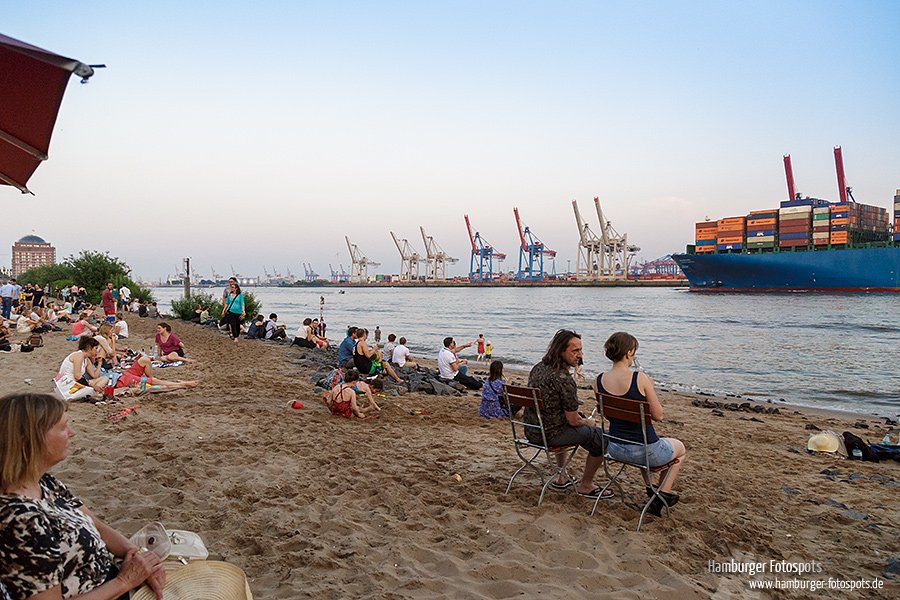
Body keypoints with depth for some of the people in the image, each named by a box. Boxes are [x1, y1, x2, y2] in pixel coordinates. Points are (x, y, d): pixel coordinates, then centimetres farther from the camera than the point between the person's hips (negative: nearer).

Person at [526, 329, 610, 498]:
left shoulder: (537, 368, 2)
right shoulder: (564, 380, -26)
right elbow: (573, 421, -18)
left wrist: (581, 417, 20)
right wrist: (588, 422, 5)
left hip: (531, 430, 9)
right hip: (549, 435, -9)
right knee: (600, 436, 4)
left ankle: (561, 478, 42)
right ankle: (585, 486, 20)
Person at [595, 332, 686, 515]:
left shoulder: (599, 381, -7)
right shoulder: (640, 378, -22)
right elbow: (658, 416, -13)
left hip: (615, 449, 5)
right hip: (645, 451, -5)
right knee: (680, 448, 29)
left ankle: (652, 487, 46)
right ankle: (663, 494, 28)